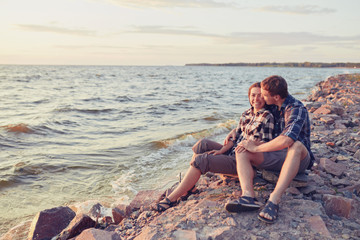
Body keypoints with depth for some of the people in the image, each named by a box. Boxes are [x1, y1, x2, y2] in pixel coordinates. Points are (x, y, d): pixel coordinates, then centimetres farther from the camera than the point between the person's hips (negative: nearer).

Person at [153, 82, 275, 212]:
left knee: (201, 160, -22)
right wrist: (221, 151, -4)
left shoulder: (267, 117, -10)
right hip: (232, 152, 8)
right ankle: (190, 186, -9)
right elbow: (235, 136, 9)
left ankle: (172, 198, -17)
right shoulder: (246, 114, 12)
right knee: (203, 143, -8)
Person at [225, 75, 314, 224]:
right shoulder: (273, 107, 6)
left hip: (298, 159, -6)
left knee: (296, 145, -41)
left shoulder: (297, 110, -19)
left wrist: (256, 148, -25)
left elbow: (285, 140, -36)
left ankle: (274, 200, -47)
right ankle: (248, 196, -38)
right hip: (276, 157, 7)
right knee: (241, 151, -14)